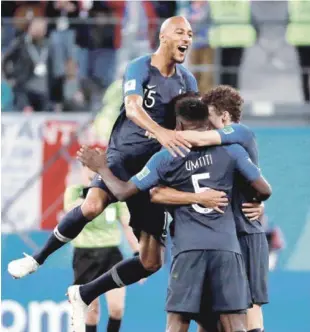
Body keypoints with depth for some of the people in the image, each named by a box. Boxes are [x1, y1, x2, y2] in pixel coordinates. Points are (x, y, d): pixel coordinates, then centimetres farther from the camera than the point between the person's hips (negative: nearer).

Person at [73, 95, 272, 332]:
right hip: (227, 248, 0)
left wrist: (102, 169, 28)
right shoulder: (231, 149, 8)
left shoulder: (165, 158, 8)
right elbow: (264, 190, 10)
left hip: (189, 249, 0)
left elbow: (123, 192, 9)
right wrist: (252, 201, 34)